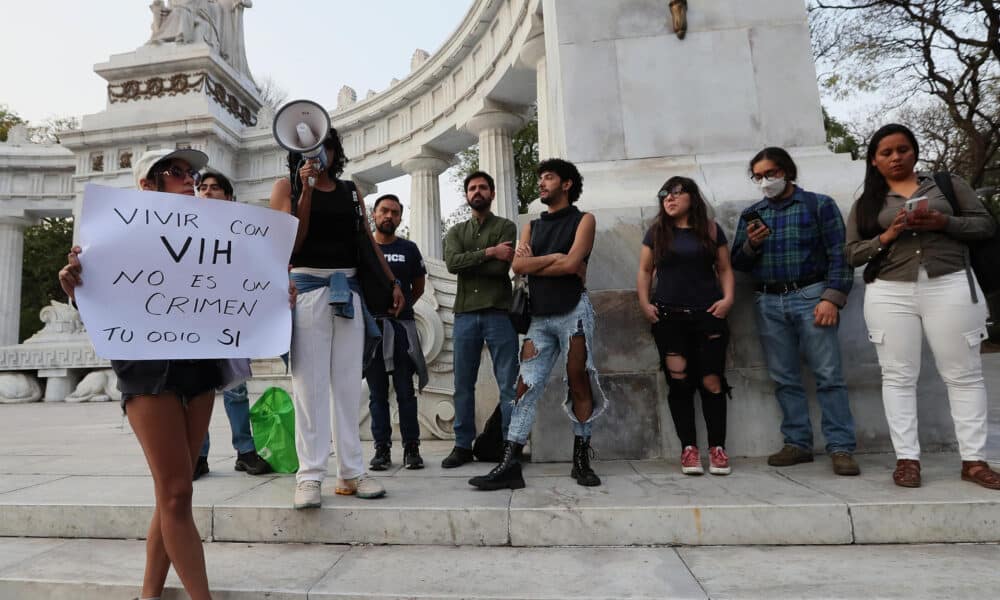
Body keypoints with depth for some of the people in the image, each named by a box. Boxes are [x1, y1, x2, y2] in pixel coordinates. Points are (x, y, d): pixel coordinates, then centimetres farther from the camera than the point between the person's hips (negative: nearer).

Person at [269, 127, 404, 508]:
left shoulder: (350, 190, 17)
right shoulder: (287, 186, 7)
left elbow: (368, 239, 17)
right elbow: (291, 243, -3)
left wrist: (392, 282, 10)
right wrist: (307, 189, -9)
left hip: (349, 290, 4)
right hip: (308, 288, -3)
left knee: (348, 385, 4)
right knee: (310, 384, -3)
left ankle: (351, 473, 11)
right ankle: (310, 476, 2)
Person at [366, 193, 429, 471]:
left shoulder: (409, 249, 9)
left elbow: (418, 286, 17)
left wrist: (400, 306, 11)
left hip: (401, 326, 0)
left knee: (405, 391, 0)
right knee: (377, 392, 5)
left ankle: (411, 447, 7)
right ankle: (382, 448, 12)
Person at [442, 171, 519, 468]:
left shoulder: (506, 227, 7)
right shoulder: (456, 232, 17)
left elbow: (501, 268, -8)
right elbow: (452, 263, -5)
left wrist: (468, 263, -2)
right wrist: (489, 252, -12)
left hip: (499, 313, -3)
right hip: (465, 315, 3)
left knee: (508, 385, -2)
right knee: (463, 385, 6)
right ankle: (463, 445, 16)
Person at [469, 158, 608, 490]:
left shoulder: (583, 220, 6)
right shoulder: (532, 226, 19)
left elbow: (571, 264, -10)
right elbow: (518, 266, 3)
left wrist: (533, 264, 0)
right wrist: (553, 258, -6)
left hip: (573, 313, -4)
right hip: (539, 317, 4)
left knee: (579, 386, 2)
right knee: (526, 388, -4)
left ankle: (581, 460, 15)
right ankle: (510, 466, -5)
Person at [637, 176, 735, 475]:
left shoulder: (711, 229, 8)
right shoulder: (656, 232, 10)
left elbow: (725, 269, 9)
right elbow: (645, 271, 11)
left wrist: (728, 298, -6)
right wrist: (644, 303, -1)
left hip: (708, 315, 0)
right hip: (668, 317, 1)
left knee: (712, 381, -3)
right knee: (679, 381, 1)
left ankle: (717, 448, 9)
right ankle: (689, 448, 10)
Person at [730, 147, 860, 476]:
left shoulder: (819, 205, 5)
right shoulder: (751, 214, 15)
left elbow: (839, 255, -2)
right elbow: (738, 263, 14)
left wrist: (832, 298, -13)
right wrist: (751, 244, -7)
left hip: (810, 296, -3)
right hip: (769, 303, 4)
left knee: (828, 375, -6)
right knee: (784, 378, 6)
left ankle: (841, 448, -1)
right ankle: (798, 444, 13)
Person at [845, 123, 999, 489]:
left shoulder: (947, 184, 12)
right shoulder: (866, 204, 12)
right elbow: (852, 254, 5)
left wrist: (943, 222, -12)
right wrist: (887, 237, -12)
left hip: (951, 287, 0)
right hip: (889, 294, 0)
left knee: (964, 374, 2)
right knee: (898, 376, -1)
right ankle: (907, 459, 4)